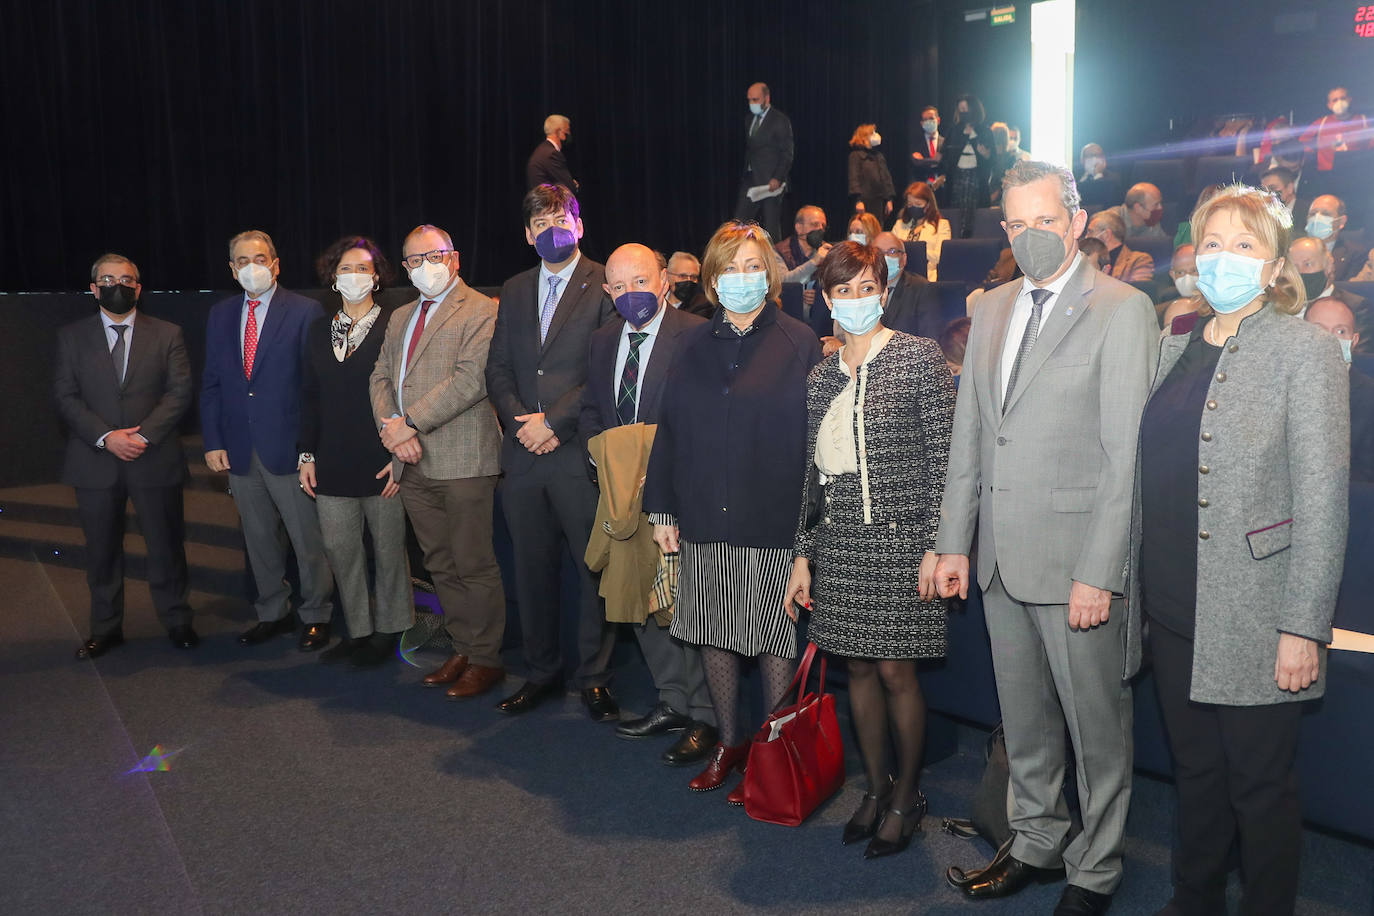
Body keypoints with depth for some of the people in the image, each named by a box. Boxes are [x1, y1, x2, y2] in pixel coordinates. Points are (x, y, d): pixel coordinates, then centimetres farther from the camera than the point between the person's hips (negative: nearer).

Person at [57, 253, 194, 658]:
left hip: (155, 459, -1)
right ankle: (105, 628, 23)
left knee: (166, 545, 6)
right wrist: (106, 437, -14)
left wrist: (143, 434, -15)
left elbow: (179, 392, -3)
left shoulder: (167, 334, 5)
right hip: (95, 462, 1)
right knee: (101, 550, 9)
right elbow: (66, 397, 1)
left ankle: (177, 622, 21)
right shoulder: (71, 337, 7)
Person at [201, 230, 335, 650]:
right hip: (239, 450, 5)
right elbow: (210, 384, 13)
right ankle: (272, 613, 29)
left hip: (289, 448, -5)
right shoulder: (220, 315, 11)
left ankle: (316, 616, 18)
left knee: (308, 541, 2)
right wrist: (213, 442, 4)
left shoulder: (305, 312, -5)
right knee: (259, 540, 14)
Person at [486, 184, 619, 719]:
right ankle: (542, 673, 25)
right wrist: (520, 419, -4)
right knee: (532, 569, 11)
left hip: (581, 452, -5)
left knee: (595, 569, 1)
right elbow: (498, 368, 14)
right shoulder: (514, 291, 17)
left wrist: (554, 421, -13)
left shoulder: (604, 285, -1)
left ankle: (594, 679, 15)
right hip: (524, 454, 5)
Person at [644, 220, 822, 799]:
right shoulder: (695, 345, 10)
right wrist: (662, 509, 6)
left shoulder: (799, 343, 0)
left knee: (772, 641, 4)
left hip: (773, 521, -4)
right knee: (712, 636, 12)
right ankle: (728, 743, 28)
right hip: (703, 520, 4)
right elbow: (670, 428, 10)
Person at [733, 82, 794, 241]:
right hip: (750, 180, 6)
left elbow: (787, 154, -8)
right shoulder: (750, 118, 15)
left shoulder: (780, 120, -6)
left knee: (770, 225, -1)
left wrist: (778, 178, -18)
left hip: (770, 181, -6)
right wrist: (743, 175, 8)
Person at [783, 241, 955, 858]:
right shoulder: (820, 377, 10)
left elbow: (941, 455, -6)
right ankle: (875, 787, 28)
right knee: (858, 668, 10)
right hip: (840, 538, 5)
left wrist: (936, 544, -12)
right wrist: (802, 556, 9)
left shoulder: (920, 357, -3)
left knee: (895, 669, 0)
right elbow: (814, 471, 12)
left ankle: (907, 795, 20)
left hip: (900, 536, -4)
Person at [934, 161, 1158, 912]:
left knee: (1097, 724, 8)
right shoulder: (992, 309, 12)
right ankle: (1036, 844, 37)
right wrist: (954, 541, 9)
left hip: (1077, 559, -6)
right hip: (1001, 556, 6)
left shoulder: (1122, 310, -8)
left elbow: (1128, 453, -13)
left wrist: (1099, 573, -17)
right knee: (1023, 721, 18)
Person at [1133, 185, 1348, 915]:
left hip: (1253, 623, -5)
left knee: (1260, 786, 9)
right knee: (1195, 773, 18)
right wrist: (1132, 585, 9)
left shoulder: (1305, 350, -6)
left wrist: (1302, 629, -15)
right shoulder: (1175, 349, 10)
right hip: (1173, 610, 5)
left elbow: (1321, 500, -12)